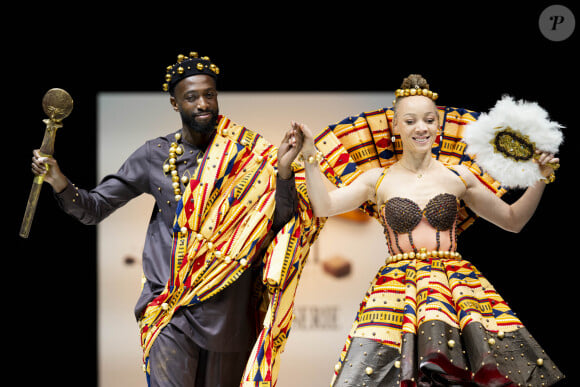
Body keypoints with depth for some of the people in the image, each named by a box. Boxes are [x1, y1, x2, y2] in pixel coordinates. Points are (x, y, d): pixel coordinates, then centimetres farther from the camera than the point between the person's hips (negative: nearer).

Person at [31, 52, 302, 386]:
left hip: (227, 306, 0)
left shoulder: (245, 154, 4)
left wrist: (283, 171, -19)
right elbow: (94, 209, 9)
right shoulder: (154, 156, 6)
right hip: (170, 308, 0)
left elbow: (279, 219, -2)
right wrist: (59, 183, -9)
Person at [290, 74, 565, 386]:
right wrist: (310, 158, -5)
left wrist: (540, 180, 5)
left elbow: (512, 220, 17)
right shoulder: (379, 180, 10)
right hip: (398, 281, -1)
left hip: (455, 276, 1)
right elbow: (324, 206, 2)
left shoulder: (458, 177, 12)